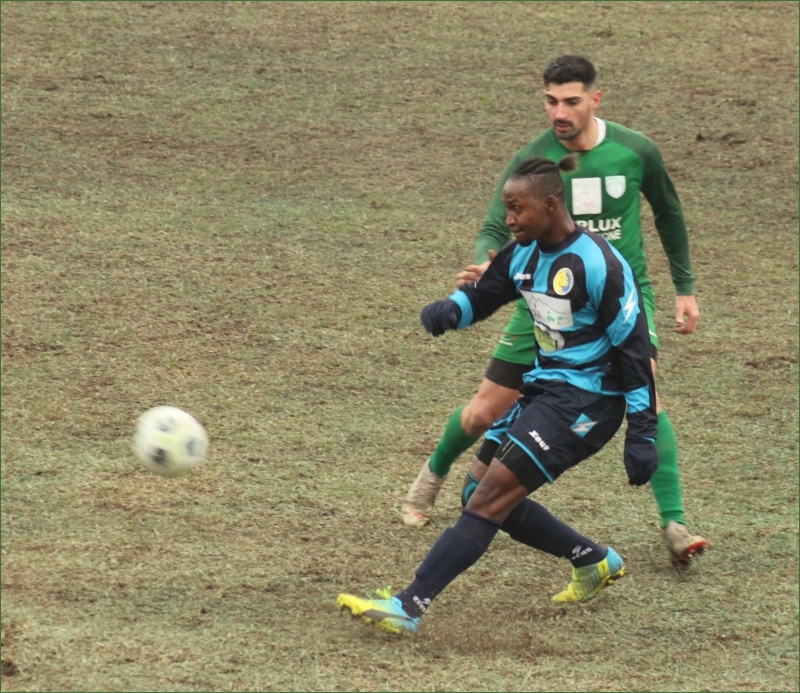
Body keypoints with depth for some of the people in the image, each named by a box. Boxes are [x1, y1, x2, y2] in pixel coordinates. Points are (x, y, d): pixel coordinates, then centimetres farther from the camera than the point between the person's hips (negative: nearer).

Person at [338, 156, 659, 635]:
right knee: (480, 493, 11)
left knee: (489, 498, -15)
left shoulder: (598, 266, -18)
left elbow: (635, 349, -15)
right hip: (543, 389, 9)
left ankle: (409, 609, -18)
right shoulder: (524, 254, 5)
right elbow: (482, 298, 19)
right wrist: (448, 311, -7)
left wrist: (643, 435, -16)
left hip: (584, 402, -9)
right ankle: (595, 561, 24)